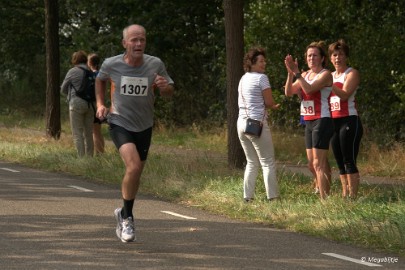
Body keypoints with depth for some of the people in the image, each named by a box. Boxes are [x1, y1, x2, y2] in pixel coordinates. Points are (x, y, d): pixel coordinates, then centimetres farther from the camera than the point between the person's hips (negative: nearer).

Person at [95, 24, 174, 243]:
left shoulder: (155, 65, -9)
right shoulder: (111, 64, -10)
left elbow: (169, 92, 3)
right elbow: (100, 79, 14)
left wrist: (165, 87, -19)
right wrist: (100, 103, 4)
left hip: (144, 126, 3)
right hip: (119, 123, -3)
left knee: (136, 172, 12)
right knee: (133, 165, -24)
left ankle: (123, 214, 37)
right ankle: (127, 217, -7)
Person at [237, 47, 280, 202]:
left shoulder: (243, 79, 15)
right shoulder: (261, 78, -8)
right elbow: (269, 103, -10)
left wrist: (272, 106, 13)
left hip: (242, 123, 8)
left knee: (252, 163, 14)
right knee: (268, 163, -2)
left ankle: (247, 196, 10)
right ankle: (272, 196, -6)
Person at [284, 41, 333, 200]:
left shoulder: (325, 74, -7)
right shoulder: (305, 75, 15)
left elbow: (309, 89, -23)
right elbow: (289, 92, 5)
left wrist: (296, 72, -23)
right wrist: (290, 73, -8)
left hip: (322, 121, -8)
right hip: (309, 123, 8)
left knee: (318, 164, -12)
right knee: (312, 164, 12)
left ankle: (324, 199, -12)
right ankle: (326, 191, 25)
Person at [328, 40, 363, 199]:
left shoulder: (351, 74, -3)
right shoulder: (330, 76, 17)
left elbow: (344, 94, -18)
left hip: (349, 121, -7)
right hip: (334, 122, 7)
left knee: (349, 161, -11)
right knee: (340, 162, 8)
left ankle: (353, 197, -13)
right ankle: (344, 195, 11)